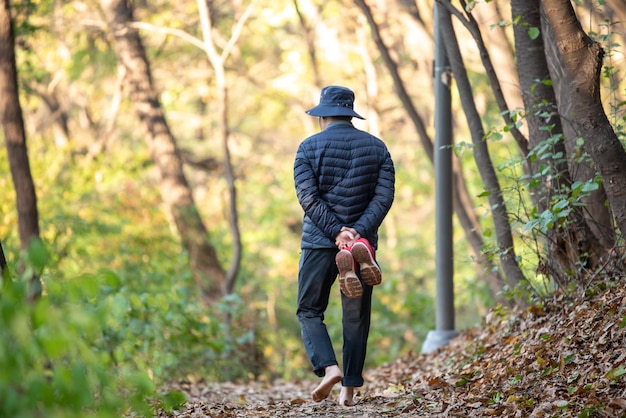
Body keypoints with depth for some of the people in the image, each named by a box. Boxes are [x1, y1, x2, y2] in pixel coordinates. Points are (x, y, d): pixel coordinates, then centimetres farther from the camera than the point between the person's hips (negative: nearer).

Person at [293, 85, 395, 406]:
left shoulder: (309, 148, -1)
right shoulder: (376, 147, 7)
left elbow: (308, 198, -12)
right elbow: (384, 196, -4)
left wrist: (337, 232, -15)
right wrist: (359, 232, -13)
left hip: (319, 242, -2)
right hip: (363, 243, 2)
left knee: (309, 310, 8)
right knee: (356, 317, 9)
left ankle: (328, 367, -14)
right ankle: (349, 389, 4)